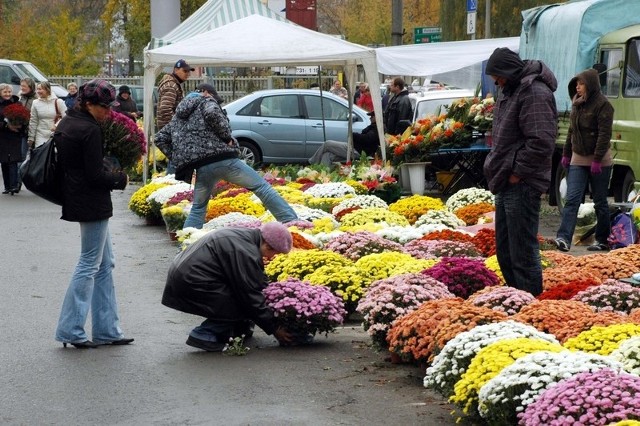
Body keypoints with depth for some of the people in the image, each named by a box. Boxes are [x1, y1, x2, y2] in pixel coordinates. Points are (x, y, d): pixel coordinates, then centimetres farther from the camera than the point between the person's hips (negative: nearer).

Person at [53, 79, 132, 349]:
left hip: (76, 200, 10)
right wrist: (121, 179, -3)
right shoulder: (90, 130, -18)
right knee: (90, 264, -2)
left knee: (105, 265, 14)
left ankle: (107, 330, 16)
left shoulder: (66, 124, 10)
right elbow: (95, 175, -20)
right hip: (93, 204, -10)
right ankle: (70, 330, 2)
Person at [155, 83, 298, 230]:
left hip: (202, 168, 5)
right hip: (223, 159, -5)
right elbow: (213, 114, -15)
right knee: (261, 186, 2)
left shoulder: (178, 117, 28)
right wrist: (227, 137, -5)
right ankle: (291, 220, -6)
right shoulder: (206, 102, 9)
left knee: (198, 208, 21)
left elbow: (160, 139, 26)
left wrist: (177, 158, 23)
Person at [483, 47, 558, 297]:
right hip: (507, 184, 11)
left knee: (523, 253, -7)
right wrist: (499, 171, 16)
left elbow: (541, 142, -24)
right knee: (504, 250, 17)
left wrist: (517, 173, -18)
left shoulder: (535, 93, -17)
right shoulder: (511, 91, 16)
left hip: (521, 185, -11)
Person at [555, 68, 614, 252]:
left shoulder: (602, 105, -12)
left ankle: (602, 241, 13)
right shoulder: (577, 104, 12)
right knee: (571, 199, -6)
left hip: (599, 161, -6)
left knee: (600, 202, 3)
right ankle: (564, 238, -15)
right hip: (578, 159, 6)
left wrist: (597, 159, -22)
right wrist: (566, 154, 15)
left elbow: (604, 134, -17)